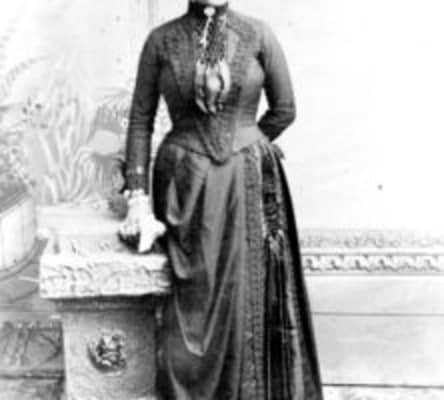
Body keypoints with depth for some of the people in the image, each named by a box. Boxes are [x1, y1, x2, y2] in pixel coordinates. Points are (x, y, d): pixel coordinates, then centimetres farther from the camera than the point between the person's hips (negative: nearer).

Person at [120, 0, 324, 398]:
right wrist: (138, 196, -3)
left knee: (246, 297, 3)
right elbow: (141, 119, 3)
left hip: (248, 184, 0)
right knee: (195, 300, -1)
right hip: (185, 187, 0)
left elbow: (284, 110, 7)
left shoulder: (258, 34, 0)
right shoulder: (161, 40, 2)